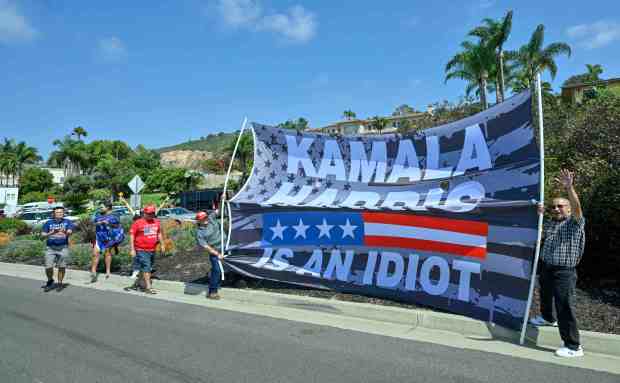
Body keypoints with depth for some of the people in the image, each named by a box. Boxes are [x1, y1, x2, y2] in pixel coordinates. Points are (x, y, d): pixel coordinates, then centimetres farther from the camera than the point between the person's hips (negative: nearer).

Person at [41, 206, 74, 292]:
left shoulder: (67, 222, 8)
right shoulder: (48, 223, 10)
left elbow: (69, 231, -7)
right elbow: (43, 234, 6)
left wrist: (66, 232, -31)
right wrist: (51, 233, -14)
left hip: (63, 247, -1)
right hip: (50, 248, 1)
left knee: (62, 267, 2)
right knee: (48, 267, -3)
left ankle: (60, 283, 18)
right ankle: (50, 281, 24)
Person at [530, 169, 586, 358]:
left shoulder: (575, 223, -6)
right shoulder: (549, 224, 13)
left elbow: (577, 206, -24)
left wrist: (569, 188, -39)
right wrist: (539, 216, 1)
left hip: (564, 272, -8)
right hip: (546, 268, 8)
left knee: (565, 307, -10)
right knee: (545, 296, 29)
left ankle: (573, 346, -2)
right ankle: (547, 317, 56)